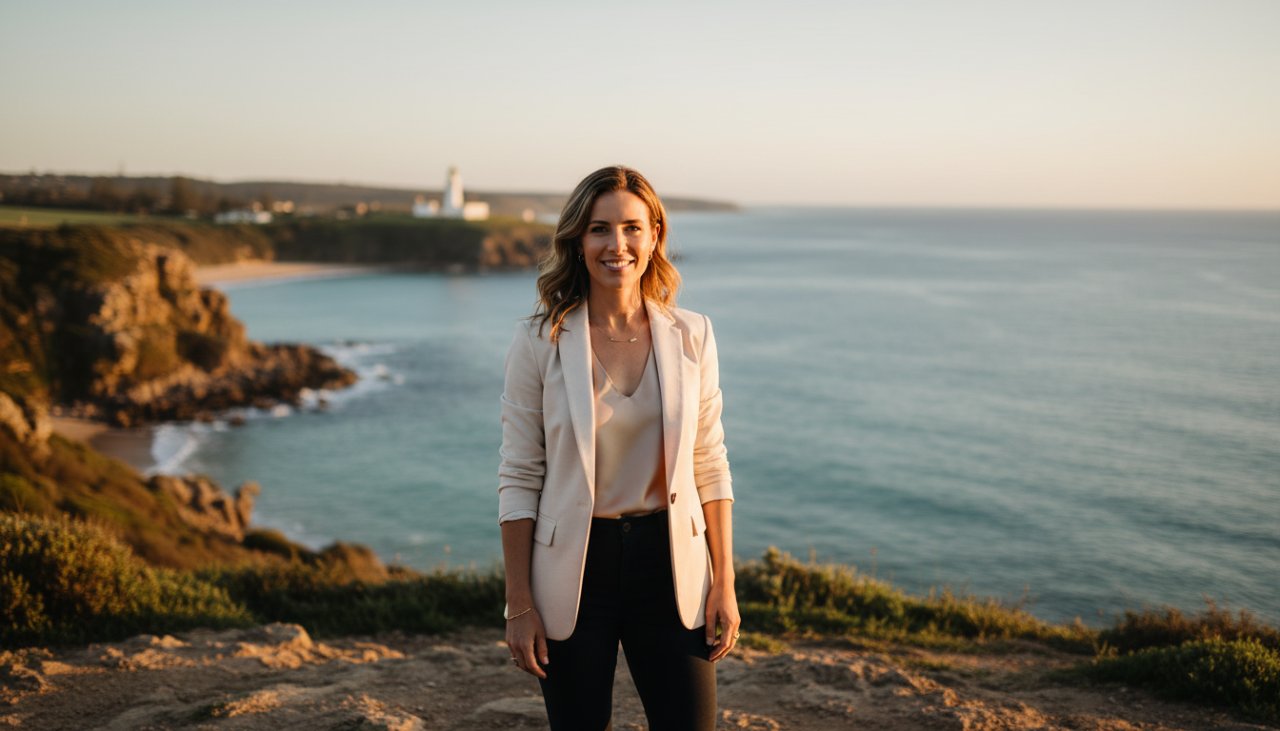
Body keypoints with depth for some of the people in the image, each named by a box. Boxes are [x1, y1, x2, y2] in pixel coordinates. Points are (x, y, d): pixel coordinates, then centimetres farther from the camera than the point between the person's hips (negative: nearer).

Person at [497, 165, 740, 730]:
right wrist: (519, 605, -6)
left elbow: (710, 467, 4)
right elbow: (519, 479, -5)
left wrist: (724, 584, 1)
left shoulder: (691, 336, -1)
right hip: (574, 568, -1)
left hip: (668, 561, 2)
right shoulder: (539, 343, -7)